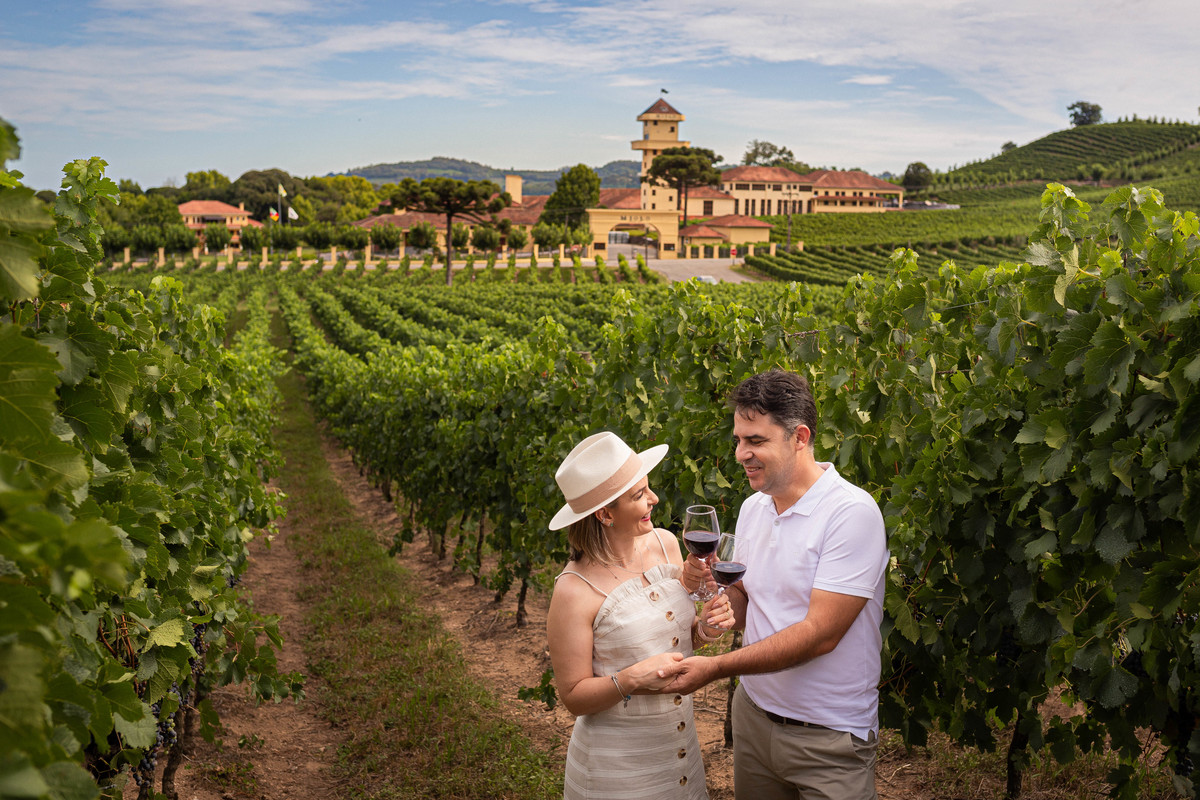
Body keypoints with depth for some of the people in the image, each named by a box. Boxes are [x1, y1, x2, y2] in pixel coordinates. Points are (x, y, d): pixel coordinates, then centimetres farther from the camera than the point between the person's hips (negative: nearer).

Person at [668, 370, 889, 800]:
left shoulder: (852, 512, -19)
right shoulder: (752, 508, 4)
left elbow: (820, 633, -23)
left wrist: (715, 667, -24)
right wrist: (712, 584, -10)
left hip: (829, 737, -6)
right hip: (753, 716, 6)